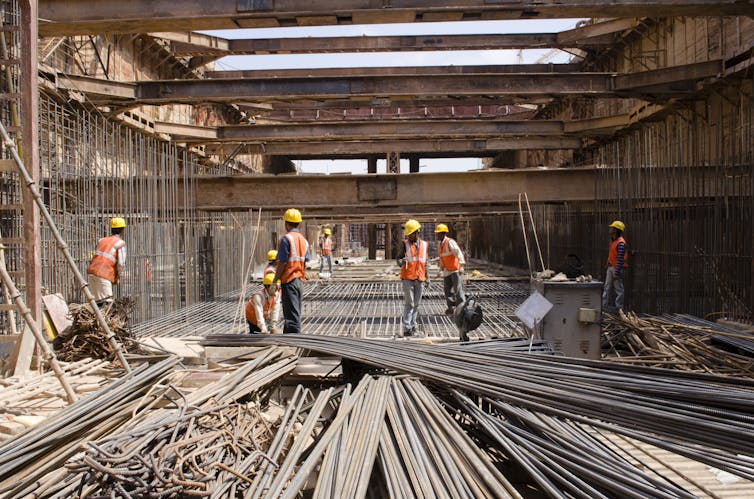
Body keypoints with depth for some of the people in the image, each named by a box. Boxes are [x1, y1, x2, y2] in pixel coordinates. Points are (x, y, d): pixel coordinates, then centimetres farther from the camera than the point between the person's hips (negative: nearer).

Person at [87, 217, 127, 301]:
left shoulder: (101, 240, 20)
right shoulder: (120, 243, 1)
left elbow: (96, 257, 17)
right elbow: (121, 264, -6)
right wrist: (117, 277, 10)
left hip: (92, 271, 7)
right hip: (103, 275, -7)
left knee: (96, 300, 10)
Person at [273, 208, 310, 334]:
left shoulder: (286, 239, -13)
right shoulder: (303, 240, 9)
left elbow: (282, 263, -15)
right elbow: (305, 263, 10)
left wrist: (275, 280, -8)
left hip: (289, 281, -7)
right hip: (300, 281, 8)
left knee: (292, 316, -5)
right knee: (295, 314, 17)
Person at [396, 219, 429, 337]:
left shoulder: (424, 245, 9)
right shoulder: (405, 244, -1)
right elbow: (399, 259, -3)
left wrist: (426, 278, 14)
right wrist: (401, 262, -27)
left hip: (419, 279, 4)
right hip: (408, 278, -4)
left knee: (416, 304, 9)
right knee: (409, 303, -6)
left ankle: (412, 326, 17)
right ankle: (407, 328, -4)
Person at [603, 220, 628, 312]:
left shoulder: (621, 243, -19)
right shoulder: (612, 240, 11)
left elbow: (620, 259, -23)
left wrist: (616, 272, -23)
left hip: (617, 268, -9)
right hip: (610, 267, 9)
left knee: (618, 289, 0)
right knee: (607, 287, 8)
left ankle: (619, 307, 7)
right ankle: (604, 305, 12)